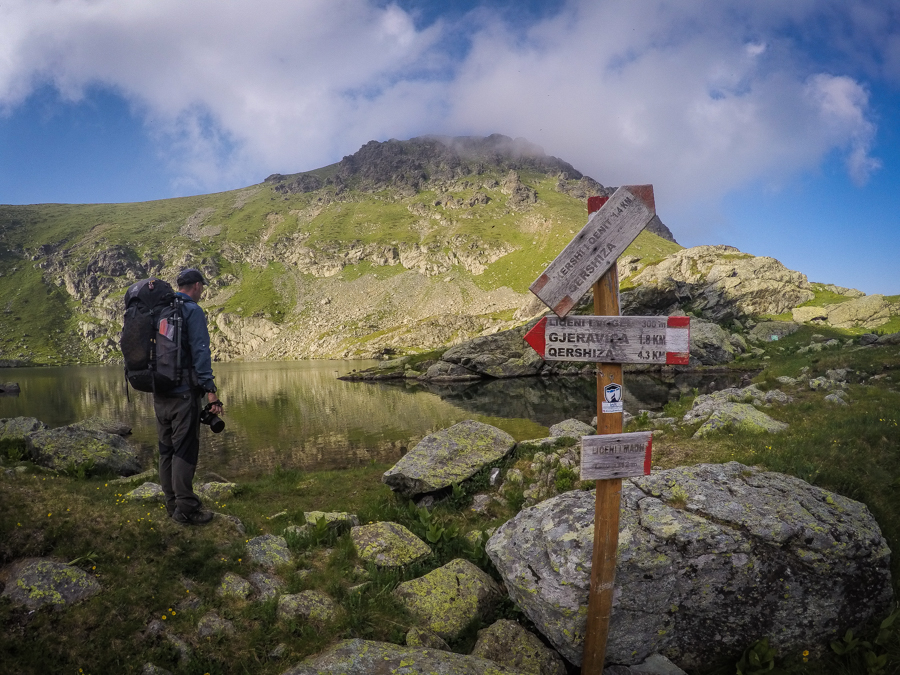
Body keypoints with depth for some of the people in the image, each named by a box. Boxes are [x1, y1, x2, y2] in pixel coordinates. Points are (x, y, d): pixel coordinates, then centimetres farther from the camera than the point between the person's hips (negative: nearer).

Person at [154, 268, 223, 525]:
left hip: (159, 392, 8)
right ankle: (185, 508, -3)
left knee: (167, 449, 12)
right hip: (183, 392, -8)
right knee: (185, 450, -5)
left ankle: (172, 503, 20)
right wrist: (210, 391, -17)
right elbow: (200, 352, -15)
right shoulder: (192, 311, -8)